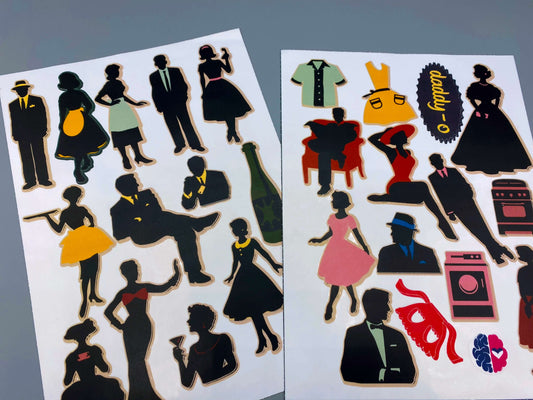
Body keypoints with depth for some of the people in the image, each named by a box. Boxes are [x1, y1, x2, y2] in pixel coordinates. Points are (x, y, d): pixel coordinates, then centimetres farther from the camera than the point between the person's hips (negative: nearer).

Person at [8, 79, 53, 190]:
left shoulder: (37, 100, 5)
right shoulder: (13, 105, 13)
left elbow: (43, 116, 3)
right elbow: (13, 121, 12)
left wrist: (43, 129, -5)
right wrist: (14, 135, 4)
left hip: (36, 133, -2)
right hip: (21, 136, 3)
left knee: (40, 156, 0)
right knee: (25, 158, 3)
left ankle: (43, 179, 7)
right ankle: (30, 181, 7)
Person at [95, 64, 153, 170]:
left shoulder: (119, 82, 11)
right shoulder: (108, 85, -9)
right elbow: (97, 99, -9)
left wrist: (135, 103, 24)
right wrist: (110, 104, -17)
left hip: (125, 108, 7)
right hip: (116, 110, -7)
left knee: (133, 133, 8)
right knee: (119, 136, 1)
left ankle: (138, 156, 16)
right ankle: (125, 159, 9)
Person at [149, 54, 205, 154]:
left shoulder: (176, 71, 4)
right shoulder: (153, 76, 5)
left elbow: (184, 85, 6)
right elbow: (155, 92, 7)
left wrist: (183, 96, -5)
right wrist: (159, 107, 2)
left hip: (179, 102, -1)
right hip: (166, 106, 1)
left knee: (187, 124, 0)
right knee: (173, 126, 7)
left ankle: (195, 144, 8)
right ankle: (179, 145, 22)